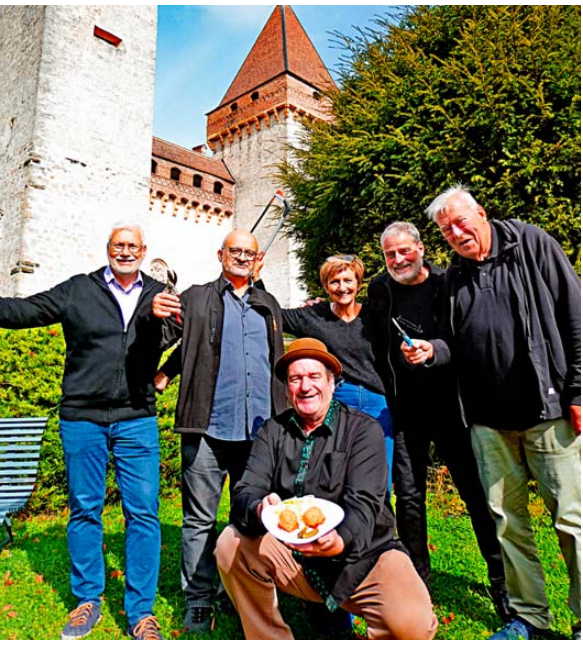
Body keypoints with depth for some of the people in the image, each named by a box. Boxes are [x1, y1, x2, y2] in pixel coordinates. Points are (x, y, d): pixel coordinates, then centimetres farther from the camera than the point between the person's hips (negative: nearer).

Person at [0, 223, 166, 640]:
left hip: (137, 420, 0)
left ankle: (142, 612, 14)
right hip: (82, 418, 0)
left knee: (143, 513, 0)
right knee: (84, 510, 10)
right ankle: (88, 601, 28)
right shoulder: (78, 290, 5)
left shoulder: (159, 295, 7)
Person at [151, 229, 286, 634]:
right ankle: (198, 601, 20)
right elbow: (167, 339, -4)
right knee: (200, 519, 5)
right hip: (209, 427, -3)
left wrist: (281, 419, 14)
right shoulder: (197, 299, 6)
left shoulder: (269, 305, 17)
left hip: (259, 429, 4)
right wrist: (157, 316, -25)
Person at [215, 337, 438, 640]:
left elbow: (364, 504, -18)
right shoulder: (273, 431, 1)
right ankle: (269, 638, 1)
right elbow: (246, 492, -8)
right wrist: (259, 510, -33)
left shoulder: (364, 430, -7)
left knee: (413, 624, -27)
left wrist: (340, 541, -39)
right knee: (232, 544, -18)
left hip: (360, 555, -2)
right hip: (294, 557, 3)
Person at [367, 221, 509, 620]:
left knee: (477, 491, 3)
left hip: (450, 407, -2)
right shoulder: (380, 290, 6)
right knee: (409, 497, 8)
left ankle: (502, 583, 22)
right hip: (404, 411, 3)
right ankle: (417, 583, 27)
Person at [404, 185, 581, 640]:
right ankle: (529, 616, 26)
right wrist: (432, 350, -4)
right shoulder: (455, 276, 12)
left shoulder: (532, 245, 0)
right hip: (489, 418, 5)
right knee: (507, 519, 10)